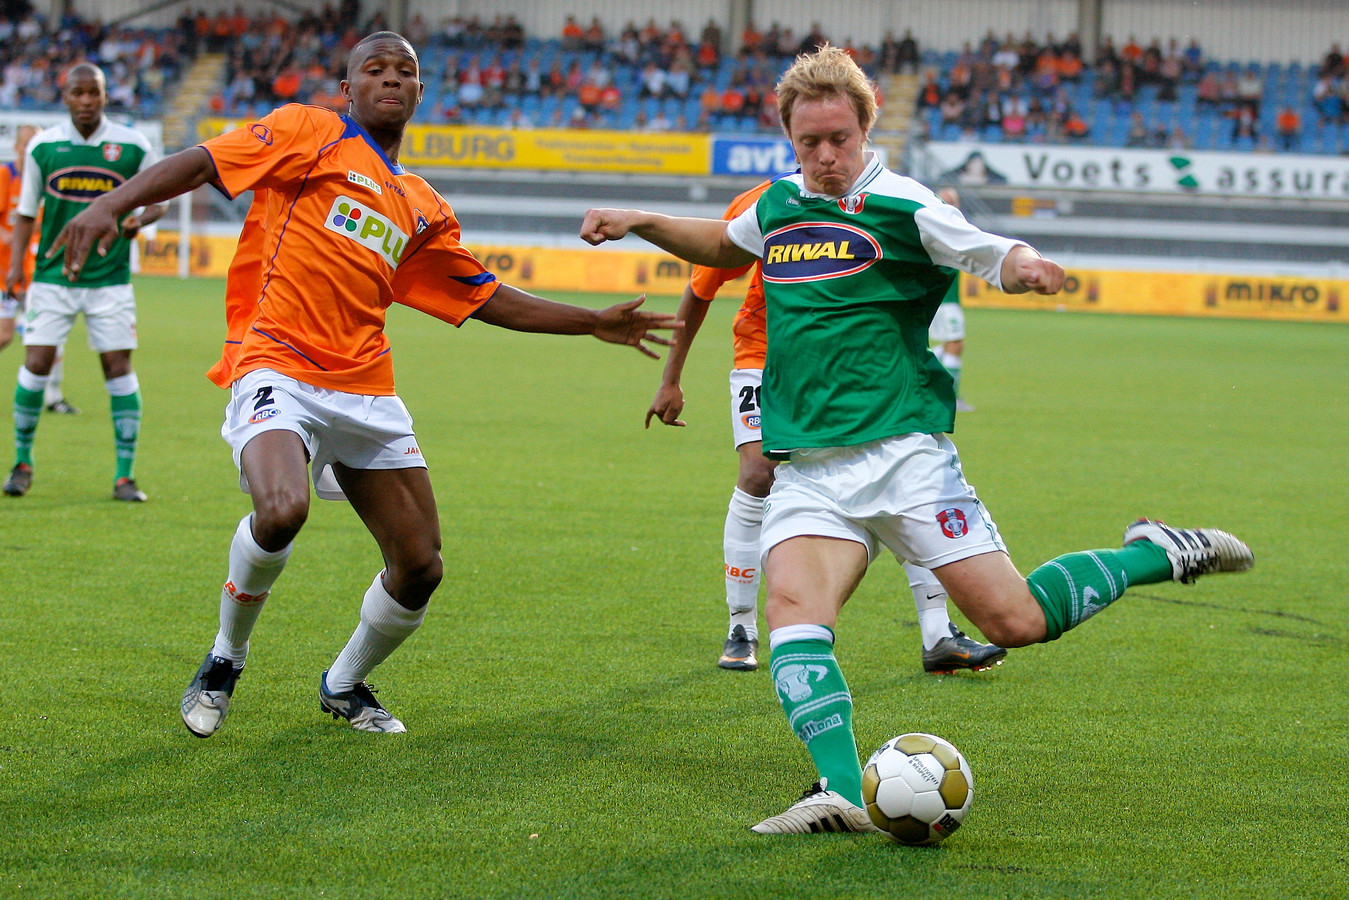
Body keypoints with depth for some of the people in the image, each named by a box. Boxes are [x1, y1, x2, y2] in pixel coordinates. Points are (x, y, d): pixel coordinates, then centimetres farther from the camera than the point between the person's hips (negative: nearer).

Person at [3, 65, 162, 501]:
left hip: (110, 278, 0)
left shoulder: (132, 146, -1)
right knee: (36, 364, -6)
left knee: (119, 369, -5)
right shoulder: (43, 146, 1)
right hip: (52, 275, 1)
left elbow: (158, 198, 9)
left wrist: (139, 218, -13)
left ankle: (125, 476, 3)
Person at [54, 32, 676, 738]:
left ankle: (344, 685, 32)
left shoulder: (424, 209, 21)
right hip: (278, 367, -6)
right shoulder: (310, 133, 5)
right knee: (281, 512, -33)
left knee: (420, 567, 2)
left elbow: (487, 300, 29)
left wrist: (594, 323, 29)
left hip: (366, 389, 6)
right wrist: (110, 204, -21)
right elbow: (200, 164, -5)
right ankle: (224, 661, -3)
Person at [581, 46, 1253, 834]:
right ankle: (843, 793, -32)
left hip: (904, 450, -4)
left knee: (1015, 621, -8)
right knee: (791, 607, -24)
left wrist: (1026, 265, -28)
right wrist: (639, 222, 25)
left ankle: (1156, 555, 17)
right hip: (808, 471, 4)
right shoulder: (779, 204, 15)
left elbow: (995, 255, -5)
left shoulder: (901, 205, -2)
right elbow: (723, 246, 36)